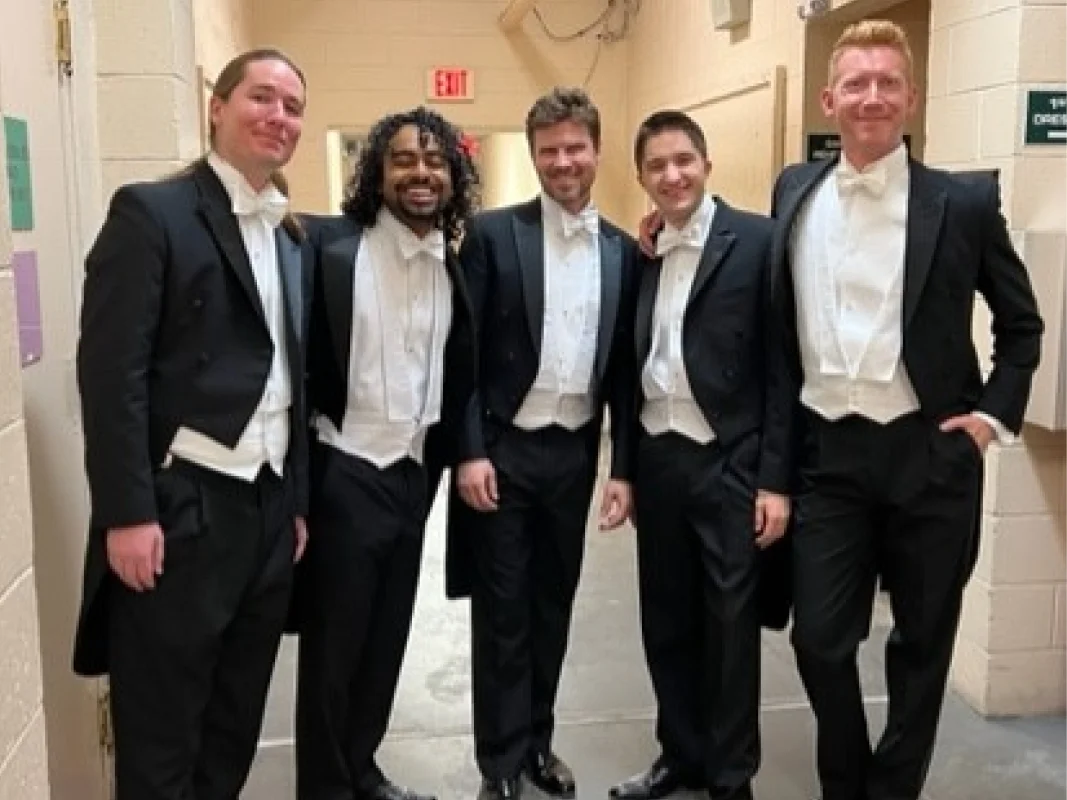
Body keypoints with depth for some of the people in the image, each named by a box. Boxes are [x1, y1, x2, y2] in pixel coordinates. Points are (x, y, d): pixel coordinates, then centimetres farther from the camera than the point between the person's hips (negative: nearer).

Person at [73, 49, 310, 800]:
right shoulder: (152, 212, -7)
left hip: (270, 507, 7)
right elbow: (111, 369, -14)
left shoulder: (293, 237, 13)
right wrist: (127, 512, -18)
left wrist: (299, 500, 13)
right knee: (161, 731, 7)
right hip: (182, 508, -6)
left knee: (237, 718, 18)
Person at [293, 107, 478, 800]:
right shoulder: (329, 245, -12)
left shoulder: (454, 265, 6)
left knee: (387, 637, 17)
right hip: (344, 474, -5)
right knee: (333, 645, 7)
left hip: (413, 475, 6)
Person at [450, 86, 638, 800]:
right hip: (503, 447, -3)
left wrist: (623, 467, 2)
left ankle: (538, 742, 32)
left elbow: (624, 368, 6)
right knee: (501, 612, 6)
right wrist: (469, 451, -13)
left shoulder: (623, 251, 5)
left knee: (553, 606, 15)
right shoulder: (493, 234, -5)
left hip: (575, 452, 3)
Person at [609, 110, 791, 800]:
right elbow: (633, 366, 11)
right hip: (657, 462, 5)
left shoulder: (757, 240, -7)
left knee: (730, 627, 6)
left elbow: (782, 365, -9)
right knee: (667, 622, 14)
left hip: (730, 464, -5)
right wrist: (624, 468, 11)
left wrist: (776, 479, -12)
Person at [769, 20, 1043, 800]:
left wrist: (996, 414, -2)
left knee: (923, 639, 11)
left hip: (930, 451, -1)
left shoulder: (964, 202, -3)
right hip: (827, 451, 2)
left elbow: (1022, 323, 7)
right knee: (820, 639, 5)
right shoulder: (795, 191, 5)